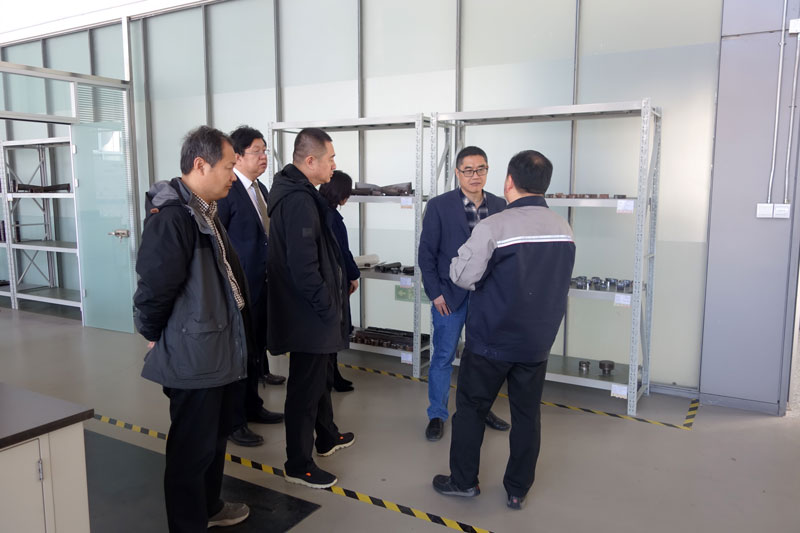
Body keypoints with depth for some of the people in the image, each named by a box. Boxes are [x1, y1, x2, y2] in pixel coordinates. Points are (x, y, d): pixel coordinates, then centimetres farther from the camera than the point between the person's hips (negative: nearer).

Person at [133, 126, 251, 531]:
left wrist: (234, 336, 12)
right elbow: (154, 288, -24)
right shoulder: (172, 216, -22)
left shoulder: (203, 211, 10)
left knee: (216, 436, 24)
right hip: (192, 358, -10)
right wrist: (155, 337, -8)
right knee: (192, 448, 7)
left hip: (220, 353, 10)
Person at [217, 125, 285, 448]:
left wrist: (271, 275, 14)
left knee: (256, 348, 18)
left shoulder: (261, 189, 12)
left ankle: (251, 406, 33)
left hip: (262, 286, 8)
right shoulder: (226, 191, -15)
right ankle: (233, 422, 16)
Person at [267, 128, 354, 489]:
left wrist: (332, 299, 14)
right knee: (306, 386, 3)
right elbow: (303, 266, -27)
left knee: (320, 376, 25)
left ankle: (327, 436, 44)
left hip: (311, 310, 11)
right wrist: (328, 308, -18)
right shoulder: (299, 200, -23)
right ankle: (298, 465, 19)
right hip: (310, 314, -11)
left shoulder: (296, 192, 9)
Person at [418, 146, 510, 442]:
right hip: (450, 295, -3)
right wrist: (435, 293, -9)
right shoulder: (439, 206, -7)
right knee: (443, 357, 6)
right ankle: (437, 415, 23)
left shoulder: (499, 205, 3)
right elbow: (426, 253, -5)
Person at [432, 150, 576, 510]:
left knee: (471, 408, 13)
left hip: (491, 340, -4)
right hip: (538, 341, 5)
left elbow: (463, 276, -18)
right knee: (527, 414, 15)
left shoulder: (494, 227, -19)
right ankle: (518, 491, 26)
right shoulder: (564, 229, -1)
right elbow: (559, 282, 9)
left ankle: (463, 480, 26)